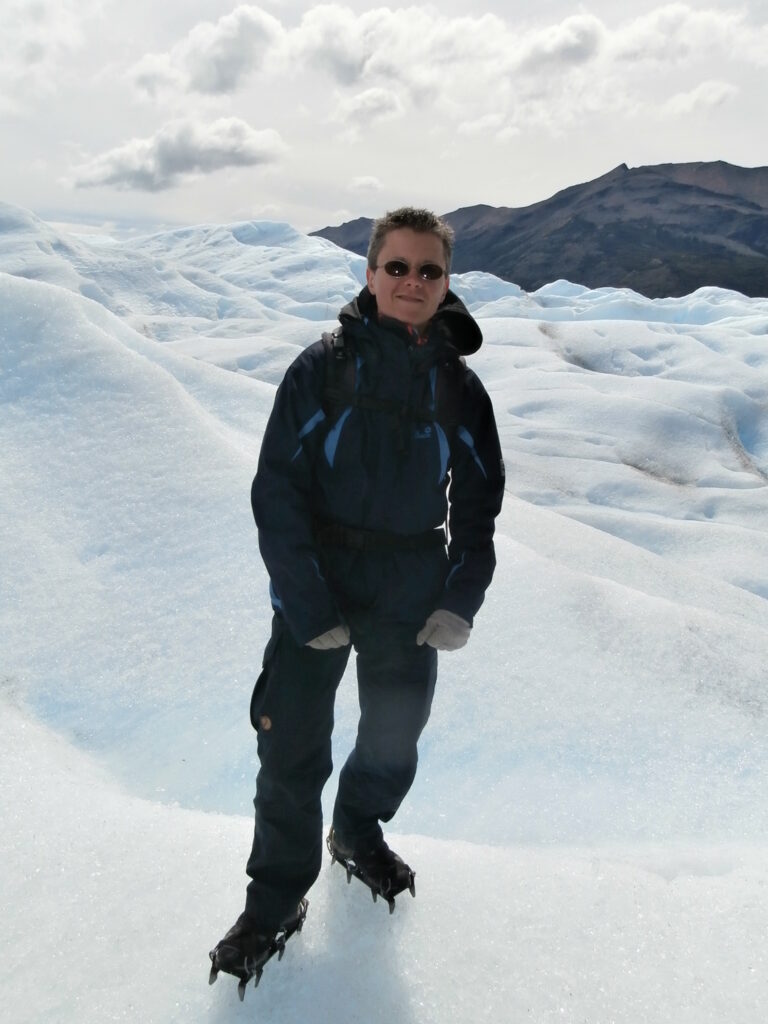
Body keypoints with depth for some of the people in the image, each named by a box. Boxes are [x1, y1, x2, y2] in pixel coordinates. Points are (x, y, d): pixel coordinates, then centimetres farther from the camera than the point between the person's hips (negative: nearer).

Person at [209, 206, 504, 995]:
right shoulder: (323, 366, -8)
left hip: (412, 596, 3)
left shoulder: (459, 385, 1)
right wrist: (306, 604, -16)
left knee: (395, 737, 18)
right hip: (318, 587, -3)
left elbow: (479, 503, 7)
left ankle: (358, 832, 49)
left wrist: (462, 601, -5)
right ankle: (277, 896, 27)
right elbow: (276, 488, -10)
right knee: (292, 750, 4)